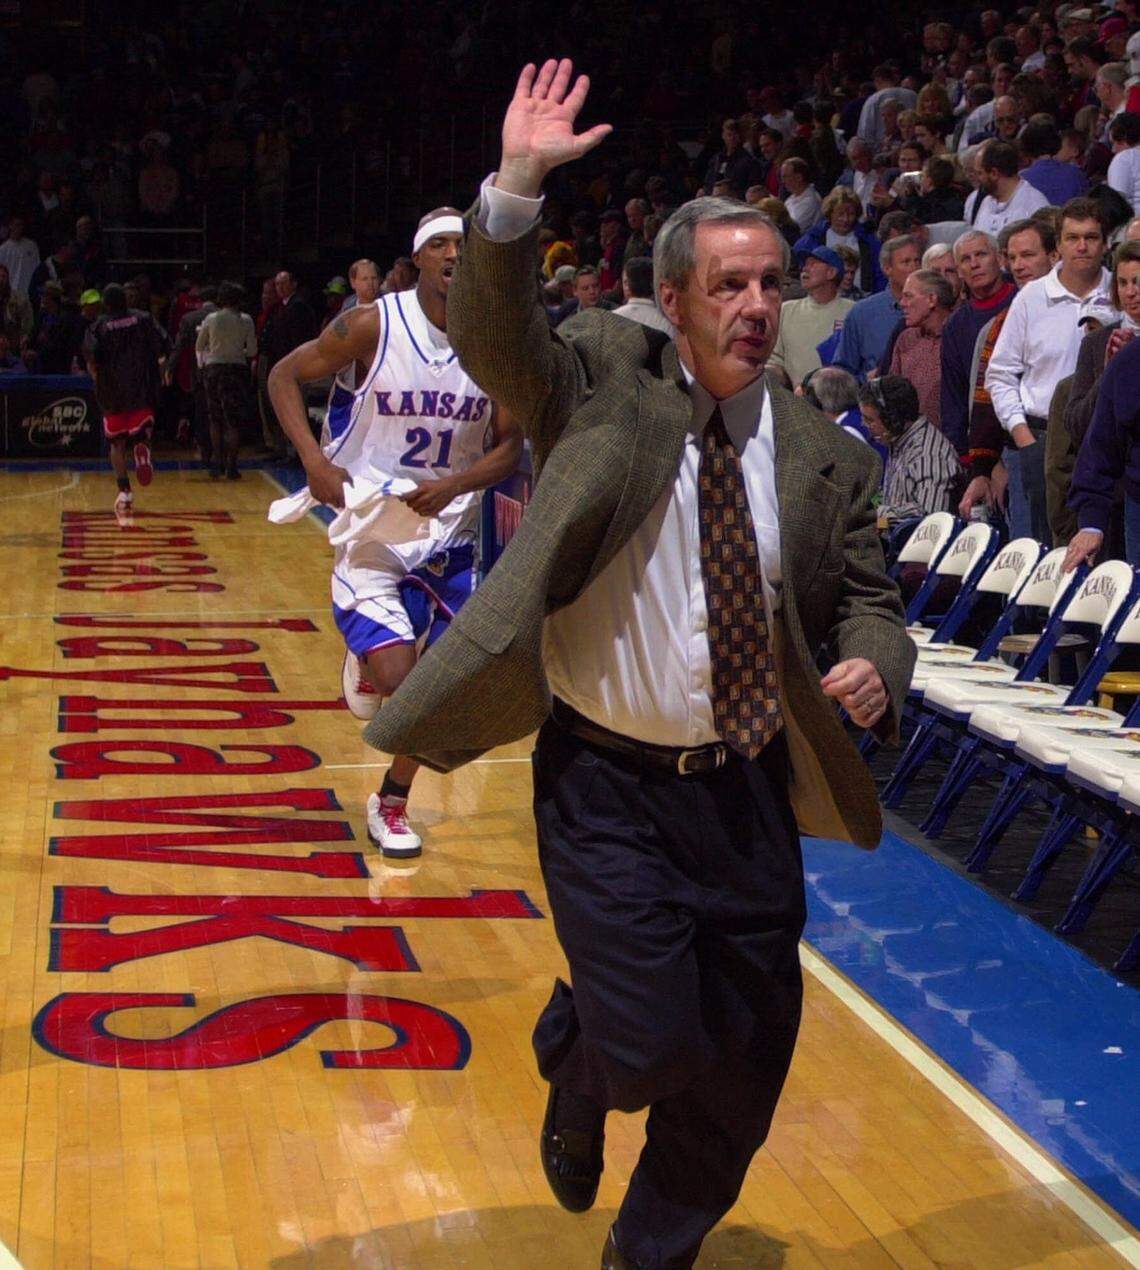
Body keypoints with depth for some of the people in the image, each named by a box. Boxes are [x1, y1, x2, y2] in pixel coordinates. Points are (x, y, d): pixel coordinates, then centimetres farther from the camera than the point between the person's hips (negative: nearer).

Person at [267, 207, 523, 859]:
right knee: (396, 680, -17)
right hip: (371, 524, -3)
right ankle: (366, 667, 21)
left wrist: (454, 485, -19)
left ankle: (393, 801, 32)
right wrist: (315, 462, -17)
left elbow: (510, 446, 0)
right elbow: (285, 375, -3)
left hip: (448, 530, 4)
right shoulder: (373, 325, -13)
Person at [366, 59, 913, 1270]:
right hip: (607, 785, -3)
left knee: (745, 1062, 9)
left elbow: (866, 597, 10)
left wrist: (874, 666, -13)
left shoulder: (822, 454, 2)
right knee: (650, 1043, -11)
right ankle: (578, 1067, 29)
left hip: (746, 794, 4)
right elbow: (492, 335, -19)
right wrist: (516, 185, -34)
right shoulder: (608, 381, -4)